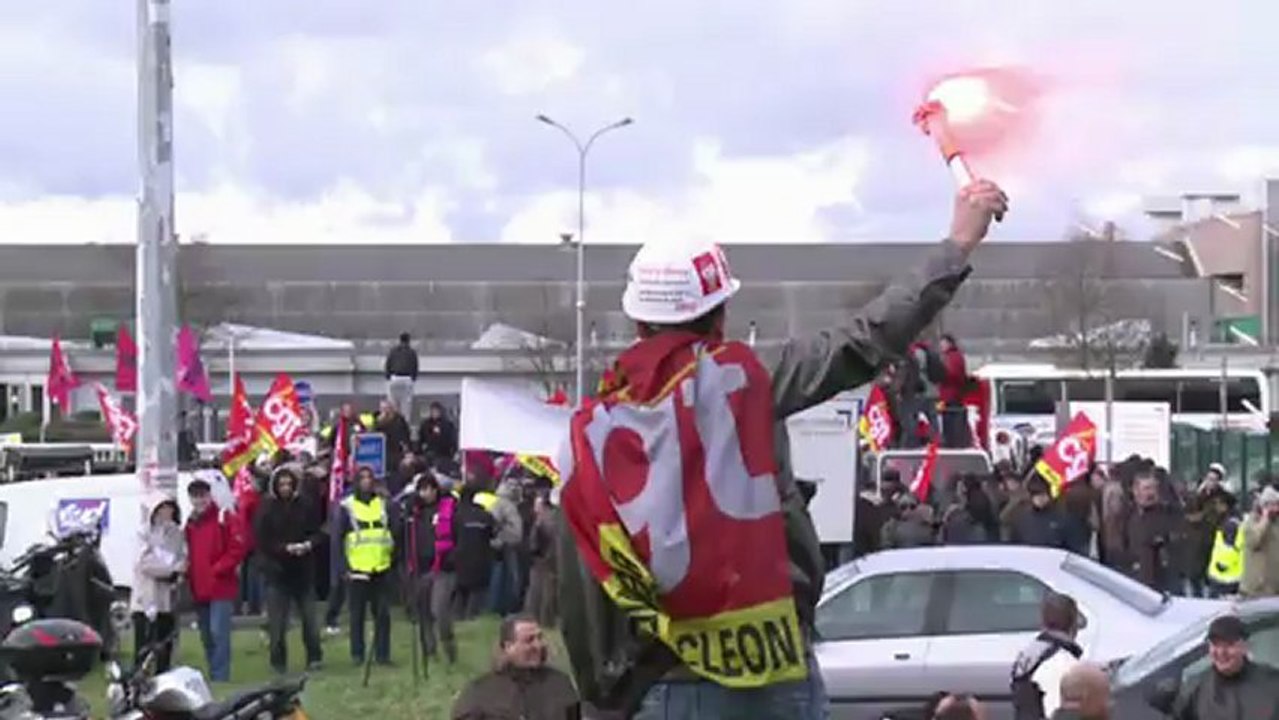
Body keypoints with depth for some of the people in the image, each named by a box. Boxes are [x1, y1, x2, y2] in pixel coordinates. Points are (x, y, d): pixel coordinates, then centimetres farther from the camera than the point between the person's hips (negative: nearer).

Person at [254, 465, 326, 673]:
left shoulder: (305, 504, -1)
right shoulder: (266, 508, -6)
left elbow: (319, 532, 5)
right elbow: (262, 541, -7)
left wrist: (308, 545, -15)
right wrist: (286, 548, -17)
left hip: (303, 570, 2)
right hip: (276, 571, -1)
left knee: (309, 617, 6)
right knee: (277, 621, -1)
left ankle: (314, 657, 18)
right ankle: (278, 662, 9)